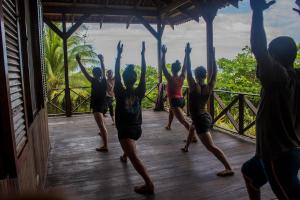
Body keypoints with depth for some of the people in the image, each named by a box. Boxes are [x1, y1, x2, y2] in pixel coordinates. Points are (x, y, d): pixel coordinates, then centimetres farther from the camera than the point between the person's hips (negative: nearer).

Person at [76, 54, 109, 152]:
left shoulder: (95, 81, -20)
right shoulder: (103, 80, -2)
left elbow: (85, 72, -20)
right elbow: (103, 70, 14)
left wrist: (79, 61, -15)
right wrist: (101, 60, 25)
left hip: (97, 106, -9)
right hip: (103, 104, 9)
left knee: (101, 125, -14)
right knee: (101, 122, 35)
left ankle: (105, 146, -16)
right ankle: (102, 133, 60)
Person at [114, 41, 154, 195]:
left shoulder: (120, 93, -12)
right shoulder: (139, 92, -5)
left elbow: (116, 74, -11)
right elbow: (144, 73, -3)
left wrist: (119, 54, -7)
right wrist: (143, 54, 0)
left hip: (125, 129, -6)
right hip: (137, 128, 6)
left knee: (134, 157, -14)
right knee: (129, 145, 40)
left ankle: (149, 184, -24)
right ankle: (124, 156, 62)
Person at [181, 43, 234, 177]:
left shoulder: (194, 87, -18)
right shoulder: (210, 87, -3)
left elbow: (188, 71, -18)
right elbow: (214, 72, 3)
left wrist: (187, 54, -13)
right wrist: (213, 56, 3)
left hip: (201, 121, -9)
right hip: (206, 118, 9)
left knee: (211, 147, -11)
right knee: (191, 128, 38)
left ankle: (228, 169, -17)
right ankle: (186, 147, 56)